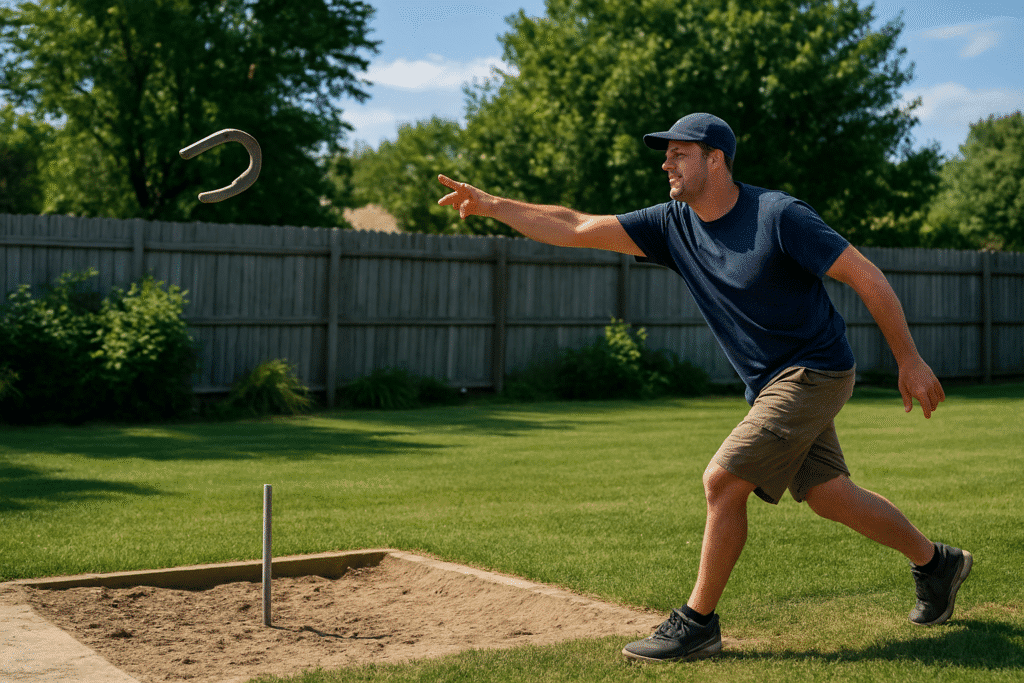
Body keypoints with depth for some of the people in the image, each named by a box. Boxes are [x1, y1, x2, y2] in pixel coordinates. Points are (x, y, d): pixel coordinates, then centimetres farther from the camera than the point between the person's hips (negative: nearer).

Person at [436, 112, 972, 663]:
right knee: (828, 496, 14)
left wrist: (909, 361, -14)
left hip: (815, 370, -7)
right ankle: (935, 562, 37)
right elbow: (576, 229, -2)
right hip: (770, 385, 7)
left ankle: (697, 623, 0)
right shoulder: (673, 224, 1)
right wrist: (491, 204, -9)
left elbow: (866, 276, -15)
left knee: (722, 480, -14)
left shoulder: (778, 215, -18)